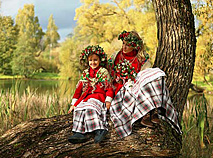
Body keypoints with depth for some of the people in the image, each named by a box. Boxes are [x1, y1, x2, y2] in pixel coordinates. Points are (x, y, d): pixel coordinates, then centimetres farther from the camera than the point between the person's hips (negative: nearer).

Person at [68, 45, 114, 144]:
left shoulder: (103, 72, 8)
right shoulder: (85, 73, 20)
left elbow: (109, 87, 2)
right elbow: (79, 88, 19)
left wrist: (108, 100, -13)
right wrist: (73, 103, 13)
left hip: (99, 96, -5)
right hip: (86, 96, 5)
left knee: (90, 107, -34)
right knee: (79, 109, -24)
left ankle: (100, 130, -45)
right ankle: (79, 133, -34)